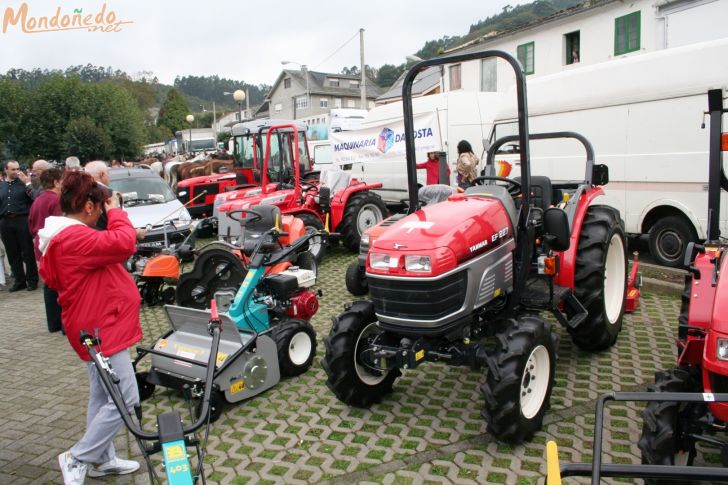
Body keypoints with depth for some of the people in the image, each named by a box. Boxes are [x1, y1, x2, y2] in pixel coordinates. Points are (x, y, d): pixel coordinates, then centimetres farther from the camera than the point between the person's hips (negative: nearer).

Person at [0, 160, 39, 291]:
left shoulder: (24, 182, 1)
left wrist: (27, 184, -15)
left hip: (22, 220, -4)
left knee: (27, 252, 0)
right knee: (13, 253, 9)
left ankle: (32, 280, 9)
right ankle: (19, 281, 18)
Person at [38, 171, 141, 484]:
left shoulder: (63, 236, 11)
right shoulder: (75, 237, -24)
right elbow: (124, 242, -35)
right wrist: (115, 211, -17)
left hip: (97, 325, 11)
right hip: (101, 328, -11)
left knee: (102, 396, 19)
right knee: (125, 398, -5)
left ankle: (102, 459, 31)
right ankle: (76, 458, 9)